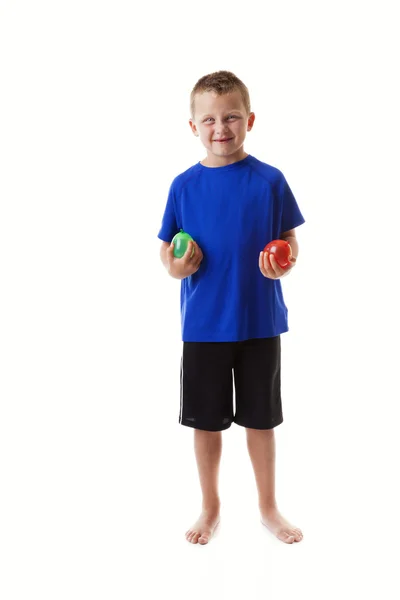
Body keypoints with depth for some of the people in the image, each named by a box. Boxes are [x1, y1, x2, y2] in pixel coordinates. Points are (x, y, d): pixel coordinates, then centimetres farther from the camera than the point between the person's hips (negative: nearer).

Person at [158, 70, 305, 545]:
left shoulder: (269, 180, -4)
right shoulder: (184, 185, -1)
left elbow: (290, 242, 2)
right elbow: (166, 251, 5)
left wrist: (284, 265, -18)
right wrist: (175, 266, -16)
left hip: (260, 322, 0)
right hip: (203, 324, 1)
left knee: (260, 419, 13)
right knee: (206, 421, 13)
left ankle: (268, 508, 35)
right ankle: (210, 508, 35)